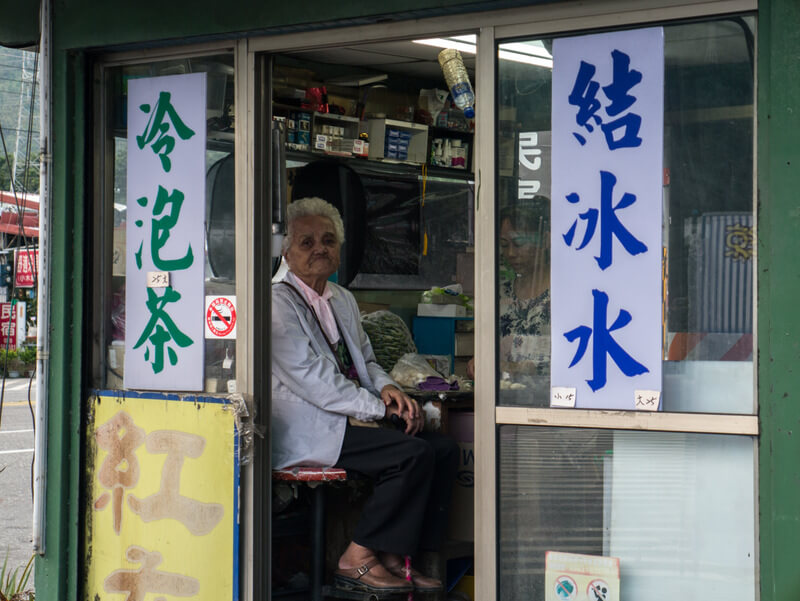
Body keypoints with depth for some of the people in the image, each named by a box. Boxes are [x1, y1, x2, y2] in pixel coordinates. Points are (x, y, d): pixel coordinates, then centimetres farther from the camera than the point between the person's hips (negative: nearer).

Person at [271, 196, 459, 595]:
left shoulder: (343, 300, 19)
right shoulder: (278, 303, -8)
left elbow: (364, 361, 25)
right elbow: (311, 379, -16)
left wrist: (387, 388, 1)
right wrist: (377, 408, -16)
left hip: (351, 418, 9)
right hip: (307, 430, -8)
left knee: (443, 449, -9)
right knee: (414, 453, -24)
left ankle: (393, 558, -5)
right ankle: (357, 560, -14)